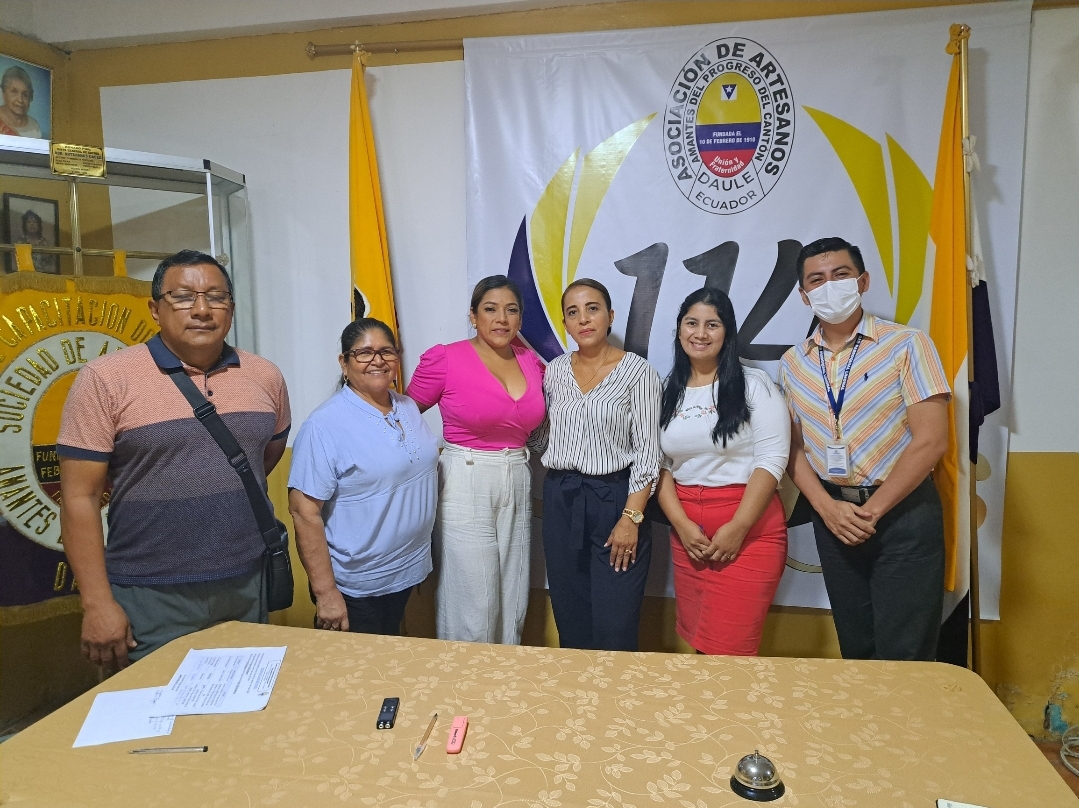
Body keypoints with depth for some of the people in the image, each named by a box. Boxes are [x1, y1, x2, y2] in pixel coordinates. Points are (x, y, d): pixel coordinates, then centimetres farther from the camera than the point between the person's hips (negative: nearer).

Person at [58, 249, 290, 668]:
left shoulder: (266, 377, 2)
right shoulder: (105, 379, -9)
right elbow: (80, 497, -9)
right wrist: (97, 603, -11)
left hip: (249, 587, 4)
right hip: (150, 598, -4)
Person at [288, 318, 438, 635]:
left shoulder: (408, 407, 2)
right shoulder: (325, 425, -18)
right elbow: (304, 511, -19)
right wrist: (326, 592, -20)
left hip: (407, 573, 6)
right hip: (355, 587, -6)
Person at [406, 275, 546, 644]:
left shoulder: (533, 363, 6)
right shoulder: (444, 359, -9)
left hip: (518, 487, 5)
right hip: (465, 487, -5)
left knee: (513, 602, 14)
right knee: (472, 603, 3)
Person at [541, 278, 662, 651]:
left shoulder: (637, 371, -7)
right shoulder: (555, 370, 7)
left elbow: (647, 451, -10)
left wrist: (631, 517, -15)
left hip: (615, 497, -4)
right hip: (560, 500, 5)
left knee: (614, 627, -1)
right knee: (569, 619, 12)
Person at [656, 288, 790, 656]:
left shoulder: (754, 384, -4)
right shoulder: (667, 391, 8)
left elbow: (772, 459, -10)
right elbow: (659, 465, 5)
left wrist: (738, 527, -17)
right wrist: (681, 524, -8)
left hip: (749, 529, -4)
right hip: (687, 530, 4)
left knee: (729, 646, -2)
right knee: (695, 639, 13)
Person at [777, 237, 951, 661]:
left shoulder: (906, 345, -7)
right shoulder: (792, 363, 5)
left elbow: (930, 440, -13)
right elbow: (794, 447, 5)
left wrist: (871, 511, -13)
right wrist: (827, 507, -10)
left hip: (902, 512, -4)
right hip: (832, 513, 4)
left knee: (903, 655, 1)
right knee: (855, 649, 16)